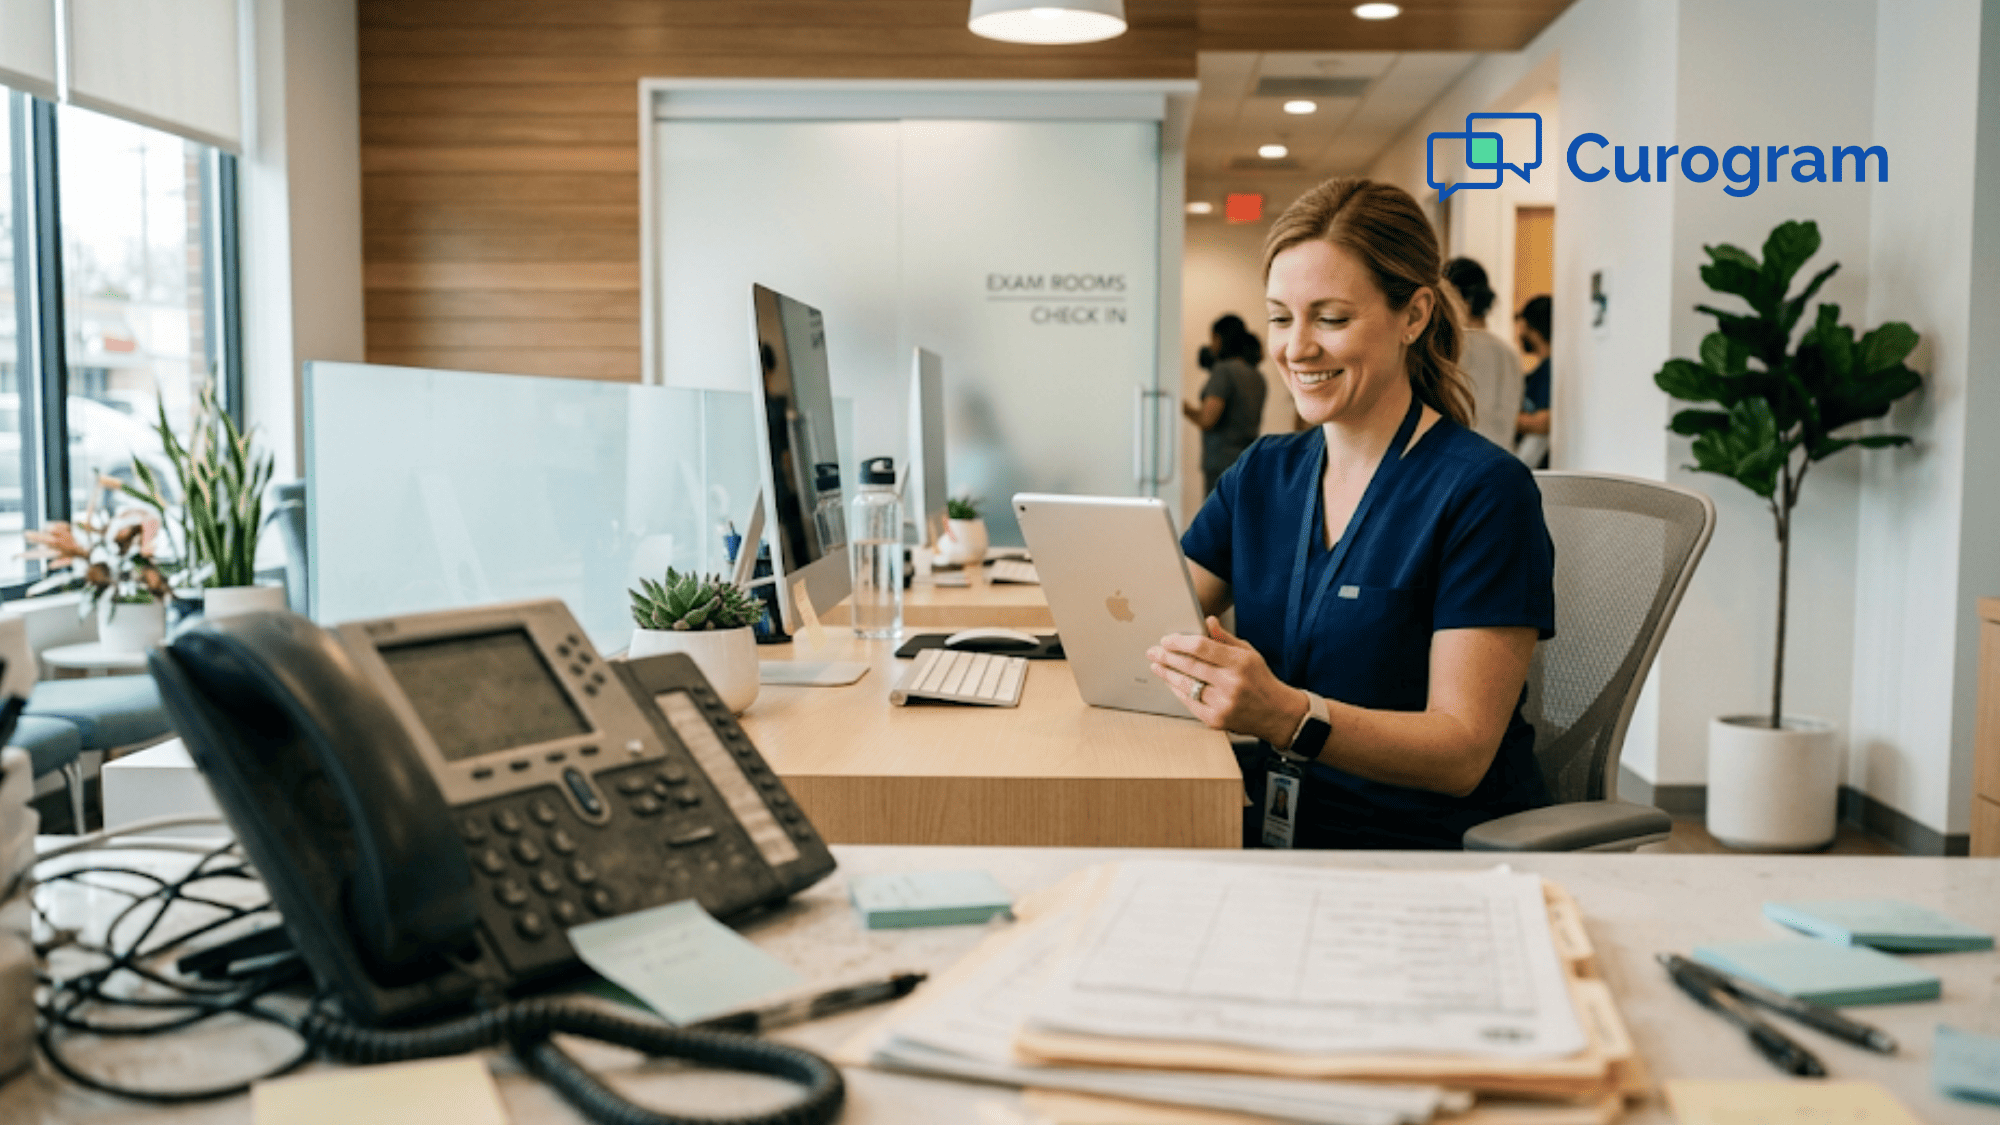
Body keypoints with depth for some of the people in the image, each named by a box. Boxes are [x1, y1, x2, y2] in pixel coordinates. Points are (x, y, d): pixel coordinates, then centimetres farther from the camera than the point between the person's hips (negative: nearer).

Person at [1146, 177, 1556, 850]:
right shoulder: (1261, 474, 11)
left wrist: (1287, 714, -30)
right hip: (1274, 822, 6)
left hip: (1425, 845, -5)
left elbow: (1463, 754, -14)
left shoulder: (1481, 491, -10)